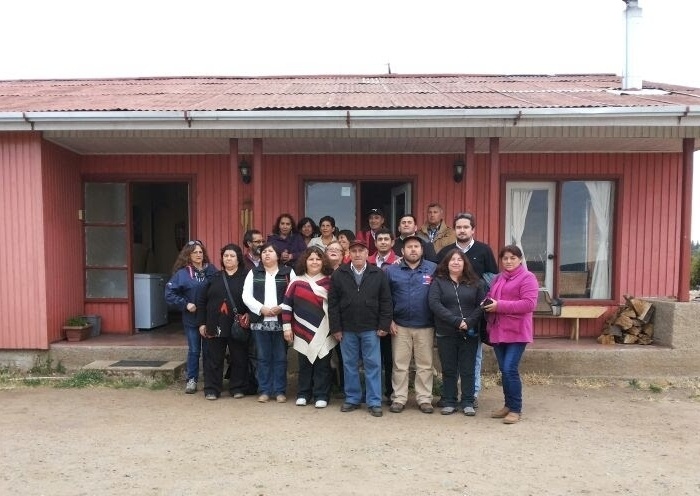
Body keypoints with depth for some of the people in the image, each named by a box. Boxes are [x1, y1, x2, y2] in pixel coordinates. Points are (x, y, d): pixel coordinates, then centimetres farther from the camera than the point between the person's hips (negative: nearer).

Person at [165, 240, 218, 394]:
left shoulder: (211, 270, 0)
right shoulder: (182, 273, -5)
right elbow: (169, 293, -7)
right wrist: (185, 304, -13)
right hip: (192, 318, -1)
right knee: (194, 350, 8)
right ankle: (191, 380, 21)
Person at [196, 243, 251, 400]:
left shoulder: (246, 277, 0)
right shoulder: (214, 278, 8)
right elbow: (201, 301, 7)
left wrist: (249, 315, -16)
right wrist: (201, 323, 2)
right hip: (215, 326, 2)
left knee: (239, 358, 7)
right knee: (213, 358, 7)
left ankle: (237, 388, 21)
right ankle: (212, 389, 18)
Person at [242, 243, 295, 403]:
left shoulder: (288, 272, 6)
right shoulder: (254, 273, 11)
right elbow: (246, 296, 2)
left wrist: (281, 308, -16)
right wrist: (262, 309, -11)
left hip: (281, 321, -1)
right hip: (260, 321, 2)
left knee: (280, 357, 4)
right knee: (263, 357, 7)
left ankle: (280, 391, 13)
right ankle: (264, 390, 16)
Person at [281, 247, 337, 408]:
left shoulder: (329, 282, 1)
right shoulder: (297, 281, 2)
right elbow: (287, 304, 3)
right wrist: (287, 327, -1)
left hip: (323, 331, -1)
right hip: (303, 331, 1)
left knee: (322, 364, 4)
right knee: (304, 364, 11)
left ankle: (321, 396, 14)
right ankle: (303, 394, 23)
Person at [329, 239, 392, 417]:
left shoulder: (378, 274, 0)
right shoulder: (339, 274, 0)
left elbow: (386, 301, 0)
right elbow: (333, 303, 0)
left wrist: (384, 326, -5)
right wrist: (336, 328, -4)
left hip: (370, 329, -1)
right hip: (347, 329, 1)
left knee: (373, 365, 3)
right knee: (349, 365, 10)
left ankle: (374, 402, 13)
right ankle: (352, 399, 24)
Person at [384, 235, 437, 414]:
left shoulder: (433, 269, 0)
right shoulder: (391, 270, 2)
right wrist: (389, 320, -3)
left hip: (425, 326, 0)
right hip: (400, 325, 0)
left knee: (425, 365, 8)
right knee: (400, 365, 7)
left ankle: (425, 399, 18)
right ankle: (399, 399, 17)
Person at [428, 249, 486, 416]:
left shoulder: (475, 283, 7)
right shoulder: (438, 282, 3)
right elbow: (434, 303, -11)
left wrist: (469, 322, -15)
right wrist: (456, 321, -18)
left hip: (470, 333, 1)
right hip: (446, 333, -1)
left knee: (468, 369, 6)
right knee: (449, 370, 8)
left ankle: (468, 402, 16)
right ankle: (449, 402, 18)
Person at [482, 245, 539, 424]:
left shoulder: (527, 277, -6)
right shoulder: (498, 278, 18)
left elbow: (529, 304, -17)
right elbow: (490, 297, 26)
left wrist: (500, 306, -20)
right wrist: (487, 304, 0)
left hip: (516, 332, -7)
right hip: (497, 331, 7)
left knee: (510, 370, -10)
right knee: (504, 370, 12)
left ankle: (515, 409, 3)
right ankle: (508, 405, 23)